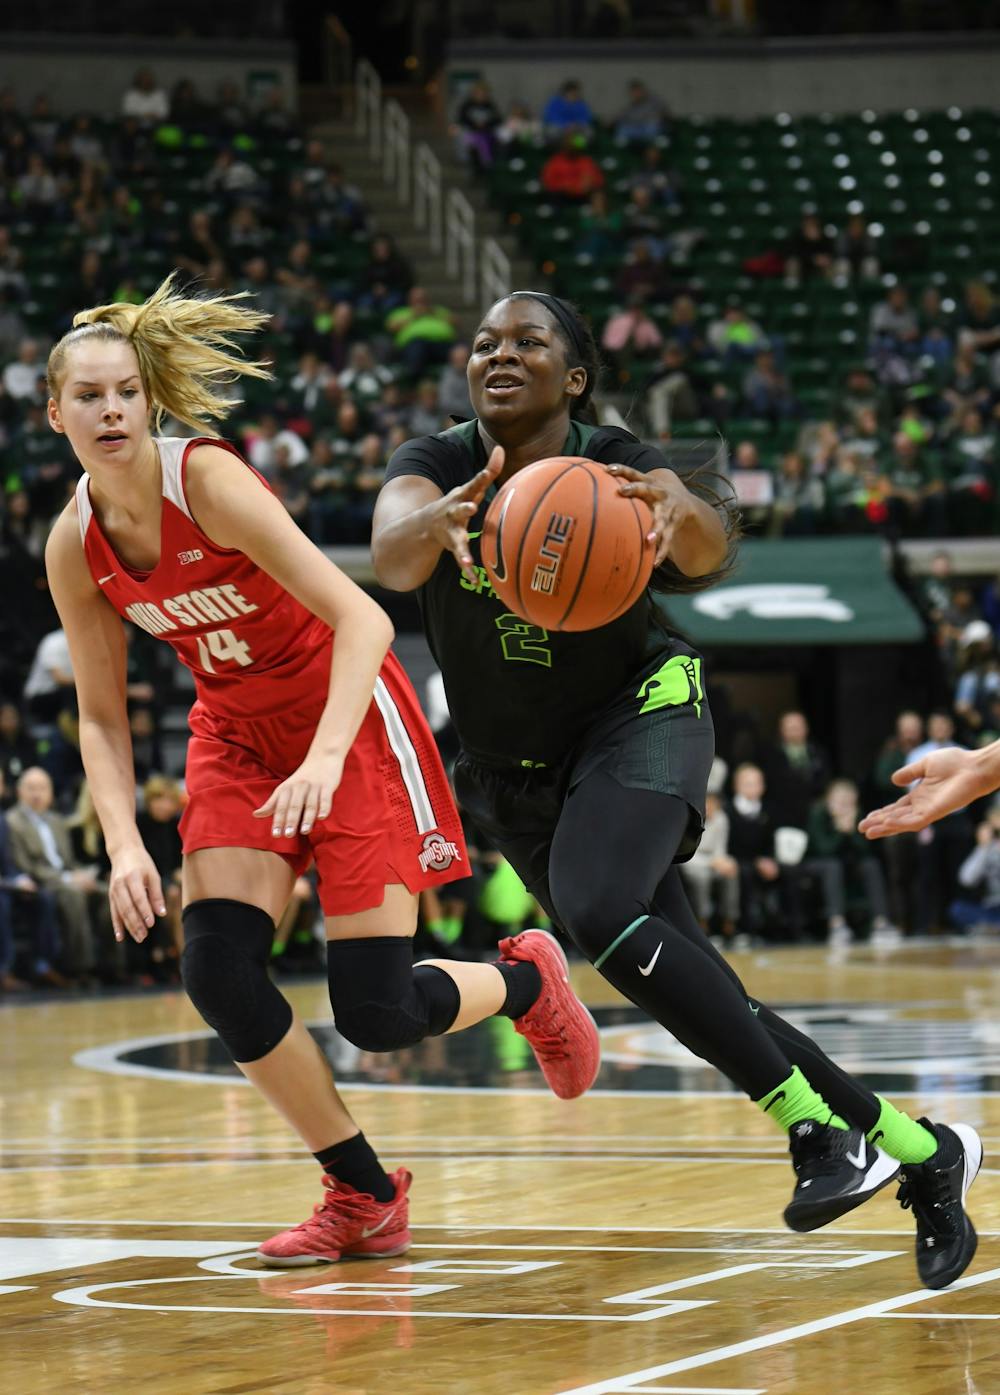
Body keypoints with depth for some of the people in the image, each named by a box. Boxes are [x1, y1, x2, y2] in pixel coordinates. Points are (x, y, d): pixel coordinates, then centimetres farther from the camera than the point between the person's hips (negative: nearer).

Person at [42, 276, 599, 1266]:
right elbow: (100, 717, 1)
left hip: (351, 716, -5)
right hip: (237, 734, 5)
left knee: (374, 1013, -11)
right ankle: (363, 1196, 4)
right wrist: (125, 845, -14)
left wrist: (326, 758, -42)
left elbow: (361, 620, -30)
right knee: (217, 976, -13)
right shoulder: (74, 548, -8)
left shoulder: (209, 481, -25)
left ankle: (526, 981, 24)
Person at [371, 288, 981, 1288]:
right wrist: (440, 523, -57)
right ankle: (916, 1151, 18)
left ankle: (818, 1126, -25)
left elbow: (710, 553, -36)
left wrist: (680, 511, -60)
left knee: (601, 915, -33)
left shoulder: (612, 466, -16)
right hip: (519, 773, 4)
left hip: (638, 718, -4)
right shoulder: (437, 467, -11)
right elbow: (390, 557, -33)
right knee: (712, 1014, 4)